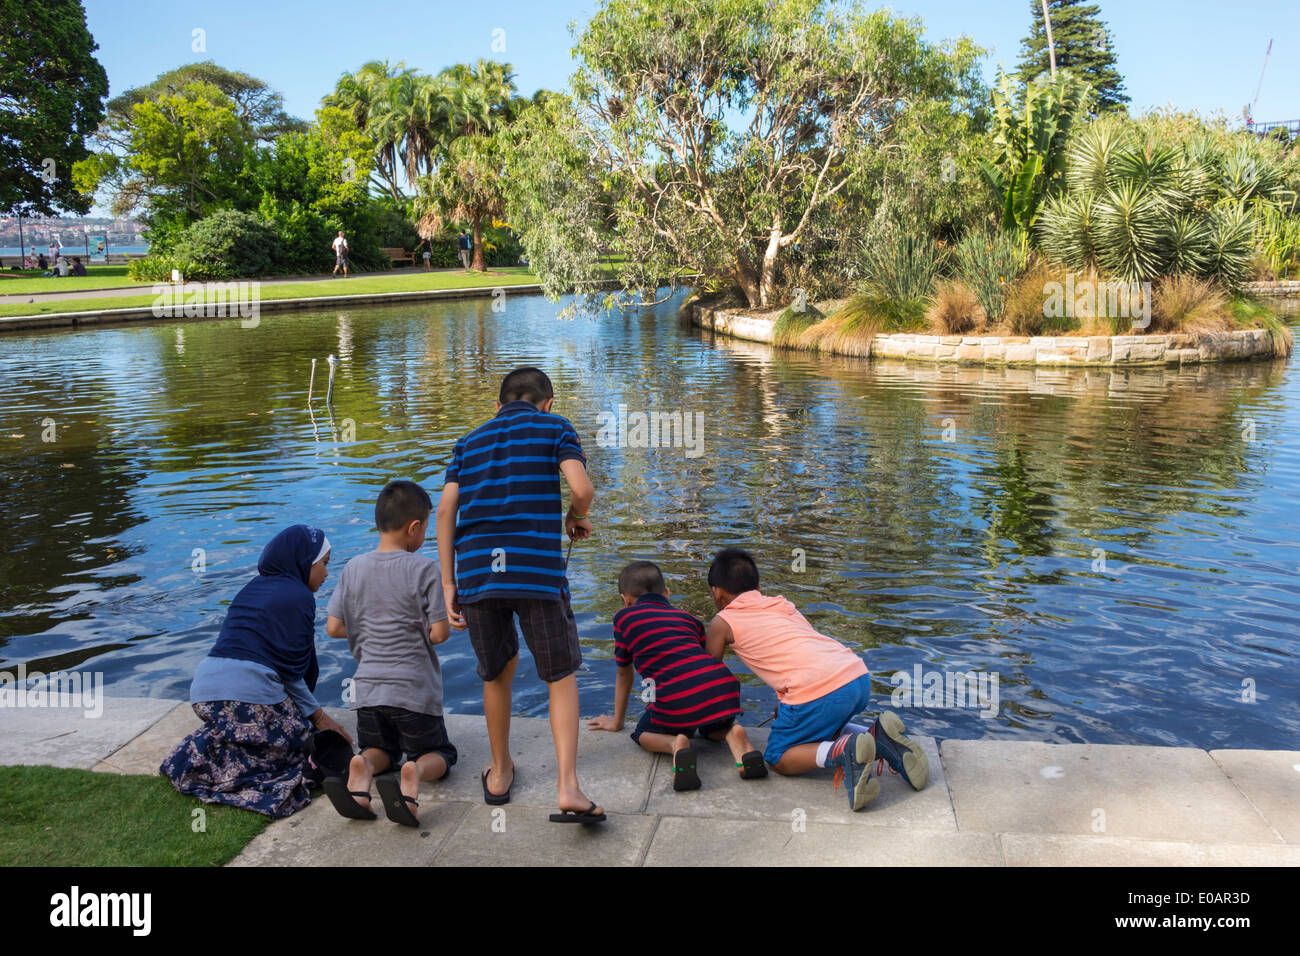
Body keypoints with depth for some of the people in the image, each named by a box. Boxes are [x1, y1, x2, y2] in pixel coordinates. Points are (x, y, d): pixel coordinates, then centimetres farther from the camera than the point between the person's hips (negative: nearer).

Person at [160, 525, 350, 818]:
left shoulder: (252, 588, 23)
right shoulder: (298, 596, -1)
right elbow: (290, 670, -3)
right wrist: (318, 715, 7)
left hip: (203, 687, 8)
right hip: (246, 692, -8)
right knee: (298, 736, 4)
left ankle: (206, 752, 5)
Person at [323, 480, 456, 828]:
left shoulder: (353, 568, 2)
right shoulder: (424, 569, -12)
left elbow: (333, 627, 5)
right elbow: (439, 633, -13)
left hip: (368, 688, 4)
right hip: (414, 689, -4)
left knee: (381, 749, 26)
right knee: (440, 753, 17)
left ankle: (362, 768, -11)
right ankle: (414, 772, -20)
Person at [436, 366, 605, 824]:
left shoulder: (470, 440, 22)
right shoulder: (554, 426, 12)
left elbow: (445, 510, 10)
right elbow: (582, 488, -6)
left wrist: (448, 584, 11)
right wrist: (576, 518, 16)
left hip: (475, 569, 4)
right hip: (537, 568, -3)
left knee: (497, 672, 22)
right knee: (561, 675, 9)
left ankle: (500, 773, 36)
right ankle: (567, 787, -2)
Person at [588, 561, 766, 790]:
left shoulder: (624, 617, 20)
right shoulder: (688, 618, 31)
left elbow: (624, 674, 28)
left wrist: (617, 722, 42)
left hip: (678, 697, -4)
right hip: (722, 684, 5)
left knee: (644, 734, 24)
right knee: (714, 728, 35)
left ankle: (676, 745, -8)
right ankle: (733, 734, 1)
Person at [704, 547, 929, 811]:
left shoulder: (722, 623, 12)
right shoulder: (781, 604, 29)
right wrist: (785, 704, 48)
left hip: (819, 691, -7)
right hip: (860, 678, 7)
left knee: (778, 759, 11)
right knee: (822, 731, 32)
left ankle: (843, 751, -15)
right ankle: (877, 737, 5)